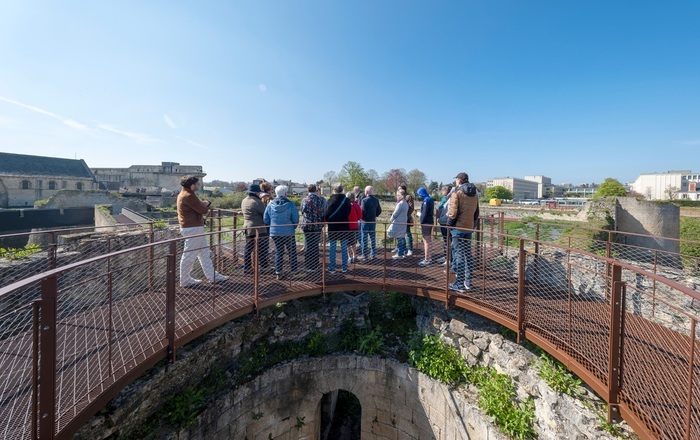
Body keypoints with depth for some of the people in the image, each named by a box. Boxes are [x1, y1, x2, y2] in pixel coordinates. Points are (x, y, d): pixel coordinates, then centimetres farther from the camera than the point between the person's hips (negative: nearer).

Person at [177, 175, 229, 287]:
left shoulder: (185, 194, 16)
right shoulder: (188, 196, -18)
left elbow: (199, 205, 15)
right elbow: (203, 210, -17)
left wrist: (203, 204, -5)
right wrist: (206, 204, 3)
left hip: (195, 228, 11)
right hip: (193, 228, -11)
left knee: (204, 253, 13)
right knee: (189, 255, 0)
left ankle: (212, 276, 21)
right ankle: (185, 281, 12)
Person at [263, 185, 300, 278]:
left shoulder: (270, 204, 0)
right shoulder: (290, 204, -9)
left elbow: (266, 219, 4)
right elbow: (295, 219, -8)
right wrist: (293, 227, 10)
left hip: (274, 233, 3)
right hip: (288, 232, -3)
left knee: (278, 252, 13)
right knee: (292, 251, 10)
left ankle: (278, 271, 16)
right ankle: (293, 270, 16)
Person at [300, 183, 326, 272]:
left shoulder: (304, 200, -5)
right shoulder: (321, 199, -6)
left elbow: (302, 212, 7)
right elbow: (324, 213, -1)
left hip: (307, 226, 0)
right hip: (318, 226, 0)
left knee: (308, 246, 9)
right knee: (315, 246, 11)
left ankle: (309, 266, 15)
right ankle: (315, 265, 19)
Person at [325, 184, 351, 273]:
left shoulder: (330, 200, -11)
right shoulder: (346, 200, -2)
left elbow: (327, 213, -10)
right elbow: (348, 213, 3)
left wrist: (327, 221, 8)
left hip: (332, 227, -2)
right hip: (344, 227, 2)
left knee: (332, 249, 7)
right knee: (344, 249, 10)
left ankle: (332, 268, 12)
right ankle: (344, 268, 16)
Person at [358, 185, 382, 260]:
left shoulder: (364, 200, -15)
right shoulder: (376, 200, 4)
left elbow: (362, 211, -18)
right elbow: (379, 211, 7)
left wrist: (361, 217, 0)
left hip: (365, 221, -6)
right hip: (373, 221, 6)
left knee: (364, 238, 2)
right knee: (373, 238, 13)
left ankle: (364, 254, 5)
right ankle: (373, 254, 19)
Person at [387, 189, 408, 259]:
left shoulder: (400, 204, -18)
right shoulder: (406, 204, 10)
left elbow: (395, 214, -14)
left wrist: (391, 219, 3)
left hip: (398, 224, -9)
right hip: (403, 223, 9)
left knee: (399, 239, -3)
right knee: (402, 238, 14)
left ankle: (399, 254, 3)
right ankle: (403, 253, 21)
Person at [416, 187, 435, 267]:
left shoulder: (426, 201, -15)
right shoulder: (430, 200, 13)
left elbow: (424, 213, -19)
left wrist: (421, 222, -13)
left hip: (426, 223, -10)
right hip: (430, 222, 10)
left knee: (426, 242, -4)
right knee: (428, 241, 16)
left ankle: (427, 260, 1)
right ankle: (428, 258, 25)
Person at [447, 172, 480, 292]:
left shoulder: (457, 193, -11)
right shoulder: (474, 194, 11)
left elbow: (453, 213, -18)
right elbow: (476, 212, 14)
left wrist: (449, 224, -3)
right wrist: (473, 225, 20)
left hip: (458, 228, -7)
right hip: (469, 228, 7)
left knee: (459, 255, -2)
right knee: (468, 254, 14)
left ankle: (460, 284, 3)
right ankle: (468, 282, 22)